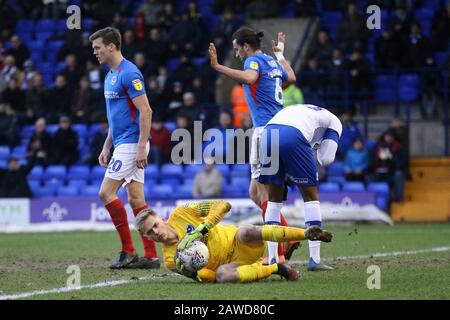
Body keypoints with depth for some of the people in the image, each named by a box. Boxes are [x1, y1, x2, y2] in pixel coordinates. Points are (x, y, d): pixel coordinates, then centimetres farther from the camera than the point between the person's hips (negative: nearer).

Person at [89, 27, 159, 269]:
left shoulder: (129, 73, -14)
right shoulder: (111, 75, 17)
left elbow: (145, 110, -19)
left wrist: (141, 147, -23)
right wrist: (106, 147, 21)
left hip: (132, 143, -10)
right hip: (122, 144, 10)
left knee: (106, 192, -11)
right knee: (136, 199, 6)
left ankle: (128, 251, -6)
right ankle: (151, 256, 5)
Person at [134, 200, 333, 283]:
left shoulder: (180, 214, -1)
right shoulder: (170, 259, -2)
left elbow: (222, 205, -7)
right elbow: (211, 277, -8)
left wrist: (202, 229, -20)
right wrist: (183, 268, -27)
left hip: (239, 243, 0)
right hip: (233, 264, 0)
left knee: (245, 232, -35)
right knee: (223, 274, -36)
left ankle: (307, 234, -35)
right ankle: (275, 268, -21)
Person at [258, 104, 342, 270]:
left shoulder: (296, 109, 42)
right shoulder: (333, 121, 27)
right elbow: (326, 159, 15)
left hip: (268, 133, 5)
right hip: (293, 137, -5)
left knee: (274, 198, 19)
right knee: (311, 196, 11)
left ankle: (272, 258, 15)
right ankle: (314, 260, 7)